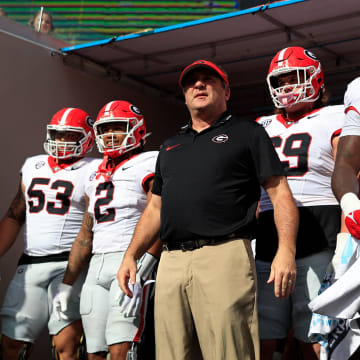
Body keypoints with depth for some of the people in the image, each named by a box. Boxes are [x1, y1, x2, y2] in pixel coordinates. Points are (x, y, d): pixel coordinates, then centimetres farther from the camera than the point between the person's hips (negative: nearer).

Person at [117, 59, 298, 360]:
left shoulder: (247, 133, 10)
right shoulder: (170, 146, 27)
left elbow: (279, 193, 1)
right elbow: (155, 208, 28)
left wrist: (286, 250, -12)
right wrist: (131, 255, 16)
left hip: (224, 254, -5)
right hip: (171, 262, 5)